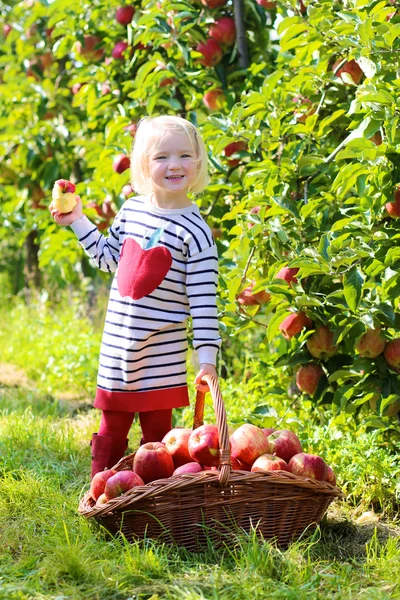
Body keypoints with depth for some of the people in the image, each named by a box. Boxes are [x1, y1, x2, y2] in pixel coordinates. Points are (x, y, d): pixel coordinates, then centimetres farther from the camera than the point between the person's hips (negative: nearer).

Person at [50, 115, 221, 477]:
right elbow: (107, 258, 21)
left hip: (162, 355, -5)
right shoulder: (132, 210, 4)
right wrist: (77, 221, 16)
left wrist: (207, 358, -16)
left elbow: (203, 299, -12)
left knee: (157, 432, 4)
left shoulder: (195, 230, -11)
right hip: (117, 348, 5)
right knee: (110, 432, 13)